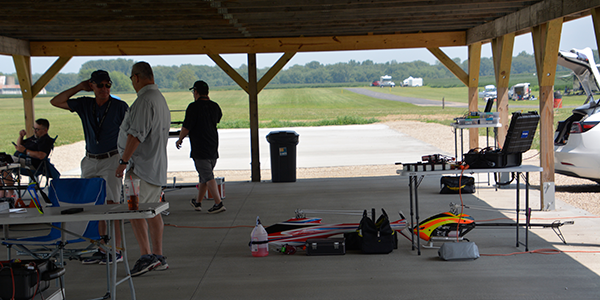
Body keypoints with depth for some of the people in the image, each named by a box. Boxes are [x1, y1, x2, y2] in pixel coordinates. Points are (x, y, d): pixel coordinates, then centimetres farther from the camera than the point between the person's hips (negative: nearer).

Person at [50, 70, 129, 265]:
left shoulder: (120, 106, -3)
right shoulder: (84, 105, 8)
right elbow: (55, 102, 8)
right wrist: (79, 87, 4)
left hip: (112, 159, -5)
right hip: (90, 160, 5)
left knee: (111, 203, -9)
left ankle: (116, 251, -5)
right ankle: (101, 249, 11)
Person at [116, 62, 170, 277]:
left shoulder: (144, 100, -16)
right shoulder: (160, 98, 18)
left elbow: (136, 134, -22)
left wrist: (124, 161, -18)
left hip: (142, 166, -10)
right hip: (157, 166, 10)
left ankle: (146, 256, -15)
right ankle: (158, 257, 14)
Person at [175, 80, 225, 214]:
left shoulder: (194, 107, -13)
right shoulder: (214, 106, 7)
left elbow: (186, 128, -13)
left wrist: (180, 139, 5)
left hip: (200, 149, -7)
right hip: (213, 148, 7)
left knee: (208, 177, -7)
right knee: (204, 176, 17)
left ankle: (218, 203, -15)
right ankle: (198, 202, 28)